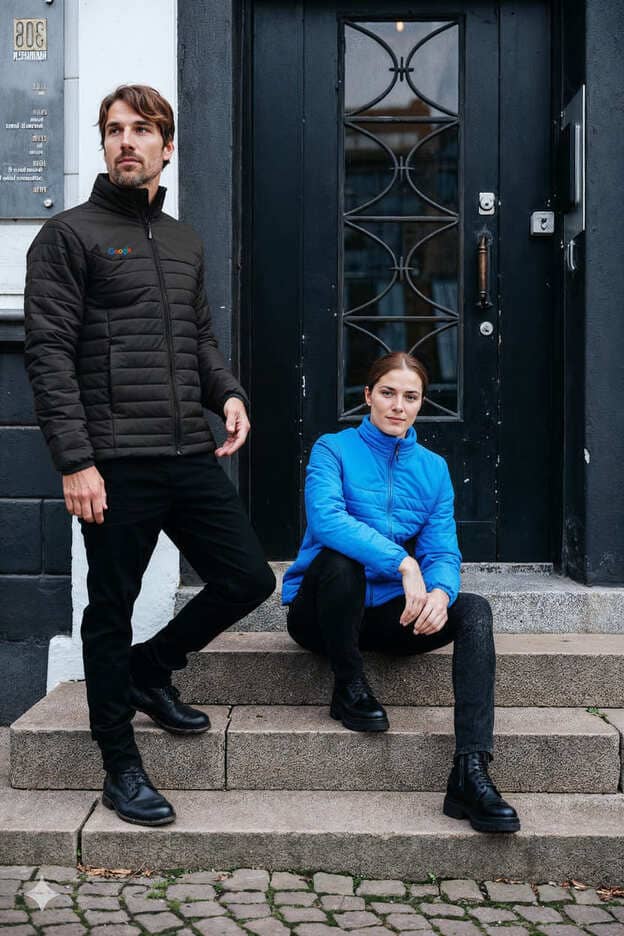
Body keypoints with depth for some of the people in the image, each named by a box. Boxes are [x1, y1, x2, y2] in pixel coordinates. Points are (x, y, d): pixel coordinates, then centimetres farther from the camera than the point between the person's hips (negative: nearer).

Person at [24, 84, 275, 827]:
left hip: (190, 455, 6)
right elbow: (49, 355, -8)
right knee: (112, 611, 5)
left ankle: (150, 669, 31)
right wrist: (75, 461, -15)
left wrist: (228, 392, 4)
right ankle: (120, 768, 20)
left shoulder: (185, 242, 18)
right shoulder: (69, 236, -2)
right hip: (114, 461, -6)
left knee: (248, 578, 6)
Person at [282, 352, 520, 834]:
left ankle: (470, 773, -34)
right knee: (340, 559, -36)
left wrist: (440, 591, -26)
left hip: (387, 613, 4)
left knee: (474, 610, -22)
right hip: (320, 608, -4)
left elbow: (442, 551, -1)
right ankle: (349, 688, -12)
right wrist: (403, 563, -37)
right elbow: (325, 518, -26)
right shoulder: (334, 449, -5)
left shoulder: (433, 468, 8)